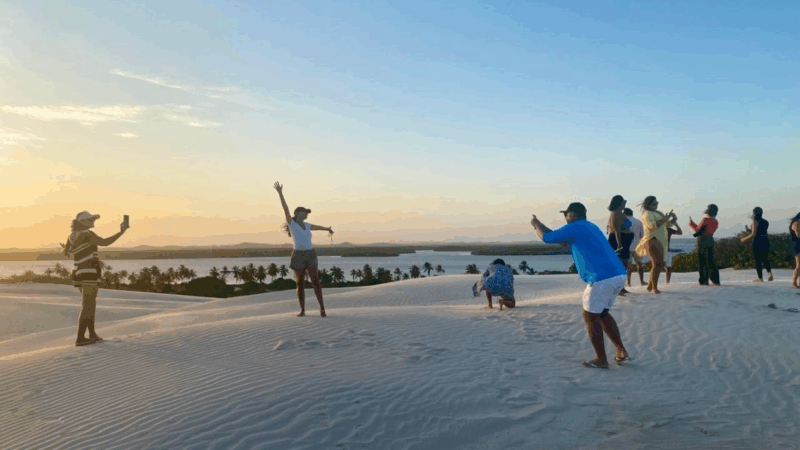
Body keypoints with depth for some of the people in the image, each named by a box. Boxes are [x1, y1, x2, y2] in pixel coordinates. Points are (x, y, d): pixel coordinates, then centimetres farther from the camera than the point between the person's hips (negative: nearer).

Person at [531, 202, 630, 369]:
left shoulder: (574, 227, -2)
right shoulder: (590, 227, 26)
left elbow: (547, 238, 5)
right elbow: (563, 240, 37)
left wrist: (536, 225, 25)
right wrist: (540, 225, 38)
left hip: (602, 279, -9)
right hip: (618, 275, 9)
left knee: (590, 317, 6)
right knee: (601, 314, 24)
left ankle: (601, 360, 12)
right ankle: (621, 351, 21)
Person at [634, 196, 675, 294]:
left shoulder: (658, 213, 21)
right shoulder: (647, 214, -8)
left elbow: (666, 225, 28)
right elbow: (653, 226, -22)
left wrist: (672, 219, 9)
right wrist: (665, 219, -19)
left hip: (660, 242, 10)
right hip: (652, 240, -10)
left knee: (659, 264, 11)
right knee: (658, 264, -19)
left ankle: (650, 286, 21)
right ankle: (654, 287, -19)